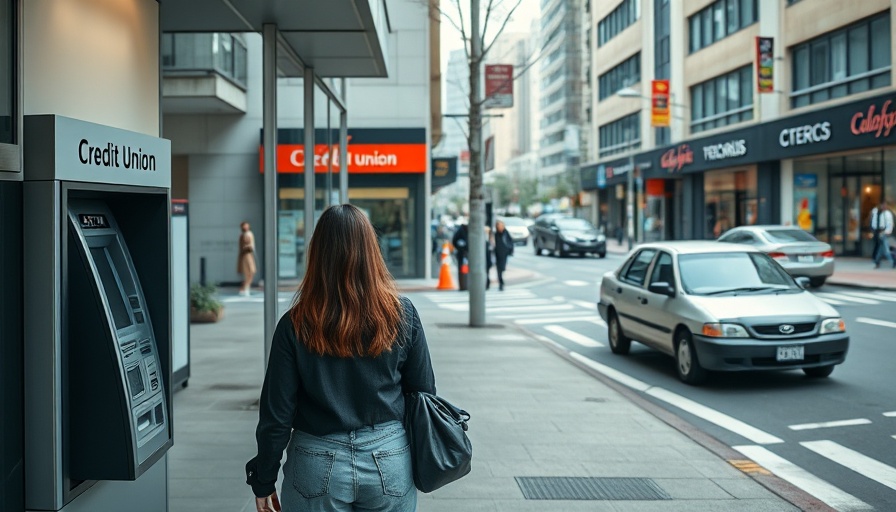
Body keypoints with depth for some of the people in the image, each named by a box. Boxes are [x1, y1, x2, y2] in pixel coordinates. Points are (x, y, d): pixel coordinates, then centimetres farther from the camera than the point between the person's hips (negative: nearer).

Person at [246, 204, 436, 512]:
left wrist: (264, 481, 4)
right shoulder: (402, 315, -7)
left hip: (318, 468, -1)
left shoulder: (296, 325, -11)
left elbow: (276, 413, -7)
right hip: (389, 464, 2)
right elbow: (424, 394, 1)